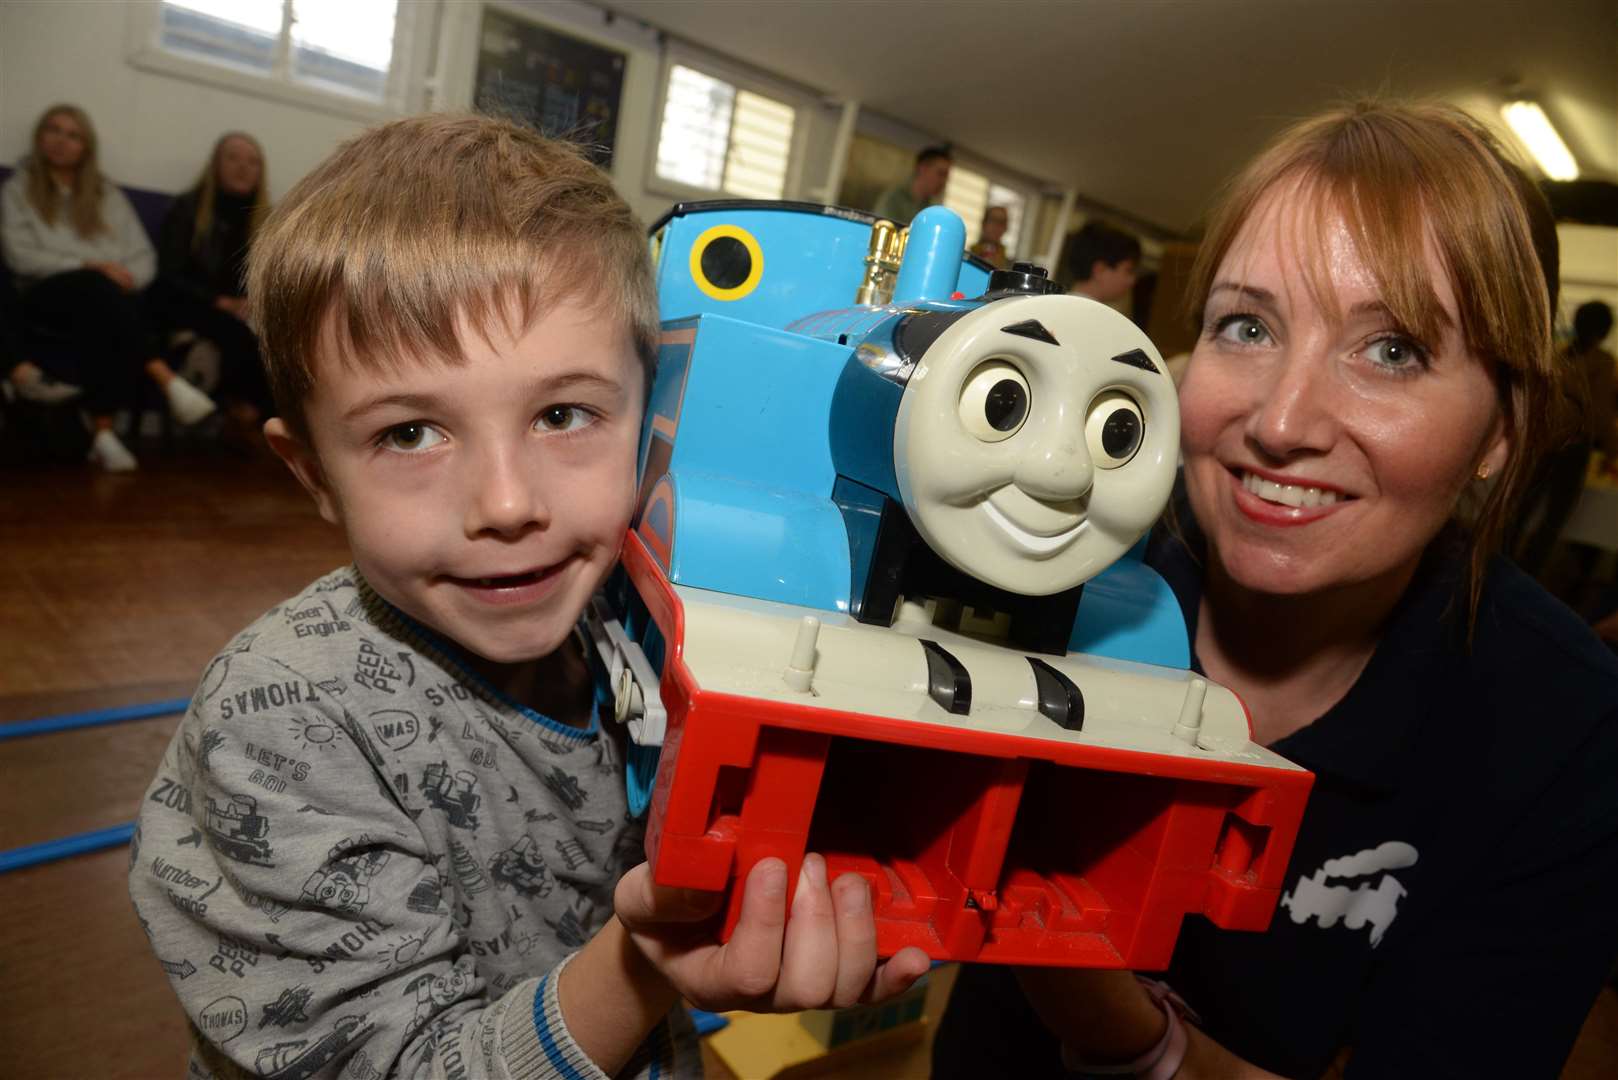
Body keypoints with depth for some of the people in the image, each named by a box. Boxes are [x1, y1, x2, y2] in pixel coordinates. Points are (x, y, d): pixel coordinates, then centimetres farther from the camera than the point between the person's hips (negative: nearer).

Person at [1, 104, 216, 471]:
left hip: (106, 296, 2)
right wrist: (91, 267, -11)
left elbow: (144, 257, 14)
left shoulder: (108, 194, 24)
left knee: (104, 322, -36)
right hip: (48, 296, -2)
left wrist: (123, 277, -10)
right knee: (95, 287, -37)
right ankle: (167, 380, -47)